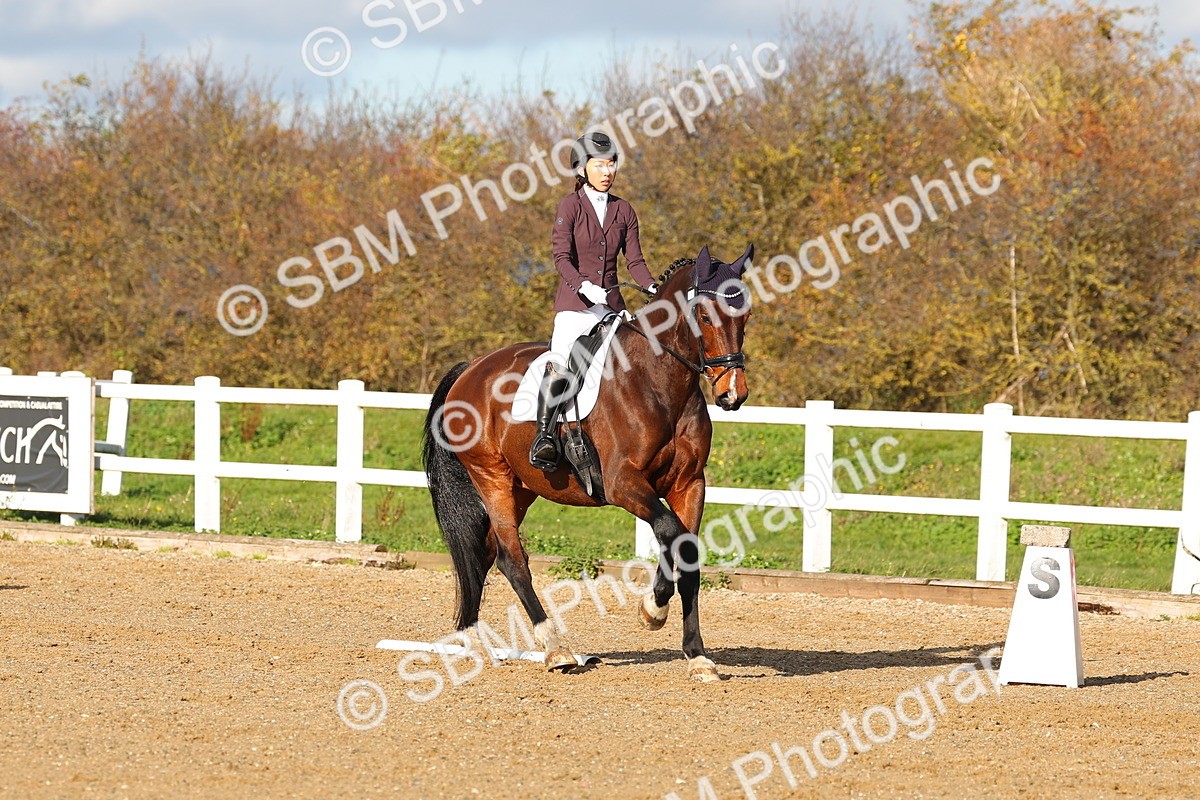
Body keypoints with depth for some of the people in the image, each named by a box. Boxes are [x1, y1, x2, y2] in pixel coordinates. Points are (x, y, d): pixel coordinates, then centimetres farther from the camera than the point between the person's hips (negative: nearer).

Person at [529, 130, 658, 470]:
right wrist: (583, 286, -27)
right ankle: (544, 436, -25)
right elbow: (561, 255, -11)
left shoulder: (623, 210, 12)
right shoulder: (571, 206, -2)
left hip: (611, 302, 5)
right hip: (574, 302, -5)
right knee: (560, 361, -23)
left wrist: (652, 287, -10)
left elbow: (634, 259, 9)